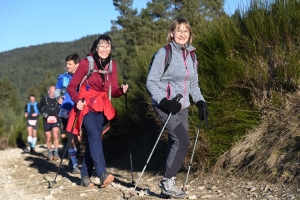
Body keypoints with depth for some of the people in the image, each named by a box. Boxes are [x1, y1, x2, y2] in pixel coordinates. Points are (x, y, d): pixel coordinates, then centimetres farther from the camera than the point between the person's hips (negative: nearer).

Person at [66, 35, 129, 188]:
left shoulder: (112, 65, 4)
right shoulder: (86, 63, -9)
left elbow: (113, 91, 2)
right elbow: (71, 86, -8)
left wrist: (122, 90, -20)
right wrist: (77, 100, -25)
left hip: (102, 108, 5)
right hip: (86, 106, -5)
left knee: (93, 139, 6)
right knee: (95, 136, -22)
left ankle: (85, 176, 15)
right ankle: (102, 174, -29)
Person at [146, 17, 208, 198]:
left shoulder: (191, 56, 11)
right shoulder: (164, 53, -9)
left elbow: (193, 84, 18)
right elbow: (151, 82, -10)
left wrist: (200, 101, 3)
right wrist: (163, 101, -22)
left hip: (182, 107, 7)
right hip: (165, 106, -7)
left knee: (176, 143, 7)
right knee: (182, 141, -17)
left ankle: (169, 180, 19)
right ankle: (167, 181, -4)